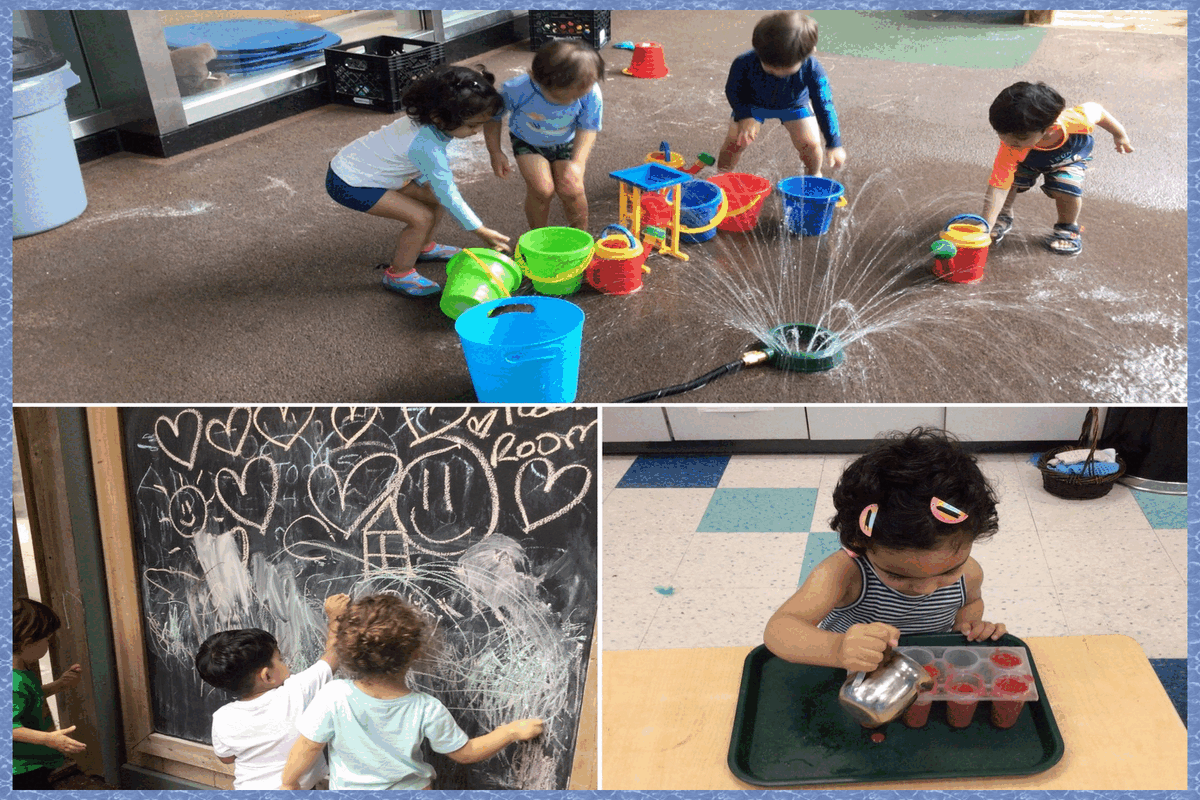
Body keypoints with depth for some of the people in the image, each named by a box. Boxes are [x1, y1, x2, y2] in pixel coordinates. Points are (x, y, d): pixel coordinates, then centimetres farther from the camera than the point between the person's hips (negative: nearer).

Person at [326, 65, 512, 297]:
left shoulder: (427, 120, -9)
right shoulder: (426, 147, -34)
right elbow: (449, 195, -25)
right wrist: (480, 231, -17)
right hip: (349, 184, -9)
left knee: (435, 195, 10)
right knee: (422, 217, -15)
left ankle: (424, 247, 34)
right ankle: (398, 275, 4)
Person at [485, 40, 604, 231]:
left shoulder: (590, 94, -33)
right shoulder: (517, 90, -36)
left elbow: (587, 129, -17)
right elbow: (492, 117, -15)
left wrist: (577, 163, -29)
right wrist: (496, 154, -13)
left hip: (567, 143, 1)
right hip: (528, 142, -1)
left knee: (570, 189, -16)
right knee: (542, 189, -20)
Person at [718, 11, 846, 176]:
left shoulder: (812, 70, -36)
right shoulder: (744, 64, -36)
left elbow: (823, 106, -24)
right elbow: (734, 91, -15)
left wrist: (834, 145, -23)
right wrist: (745, 117, -31)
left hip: (794, 105, 0)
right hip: (754, 104, 0)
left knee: (810, 143, -12)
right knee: (736, 139, -14)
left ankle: (814, 175, 21)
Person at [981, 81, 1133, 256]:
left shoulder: (1074, 120, -43)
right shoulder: (1010, 150, -44)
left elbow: (1096, 110, -20)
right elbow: (998, 186, -43)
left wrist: (1120, 135, -2)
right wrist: (986, 225, -52)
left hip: (1072, 155, 0)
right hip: (1027, 161, 0)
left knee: (1066, 186, -26)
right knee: (1010, 179, -23)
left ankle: (1068, 229, 3)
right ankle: (1004, 217, 9)